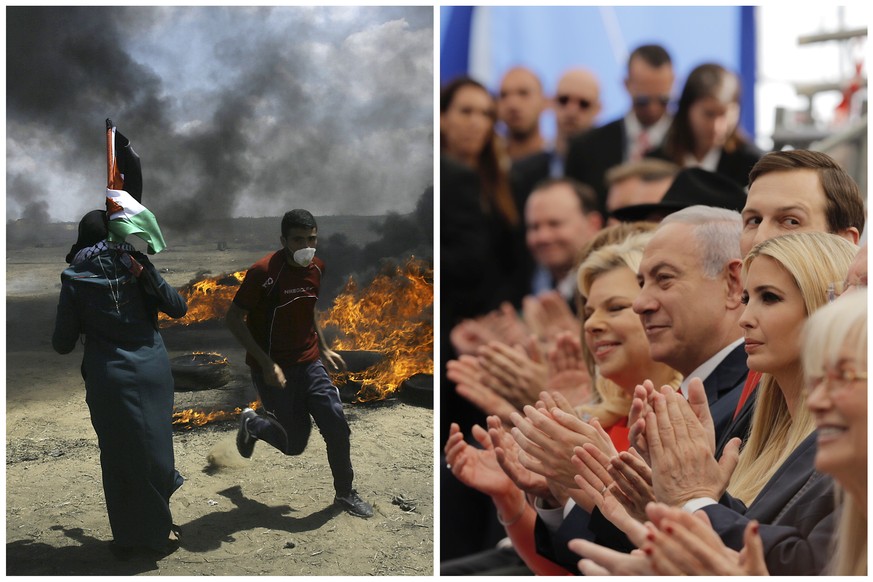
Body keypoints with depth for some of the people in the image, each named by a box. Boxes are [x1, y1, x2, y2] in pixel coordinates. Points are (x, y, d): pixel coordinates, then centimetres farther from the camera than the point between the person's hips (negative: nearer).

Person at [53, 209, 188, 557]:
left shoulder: (75, 279, -3)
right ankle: (158, 532, 23)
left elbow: (63, 343, -2)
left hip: (107, 378, -1)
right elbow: (178, 308, 4)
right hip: (151, 369, 1)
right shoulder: (134, 265, 1)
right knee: (154, 449, 14)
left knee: (117, 457, 10)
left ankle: (126, 539, 17)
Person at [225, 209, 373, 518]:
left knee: (337, 426, -4)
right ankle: (252, 423, 32)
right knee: (295, 443, 2)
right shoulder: (263, 272, -20)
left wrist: (324, 348, 13)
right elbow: (233, 318, -17)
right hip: (274, 369, -5)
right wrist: (266, 364, -23)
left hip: (309, 364, 5)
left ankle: (345, 493, 15)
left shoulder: (316, 267, 1)